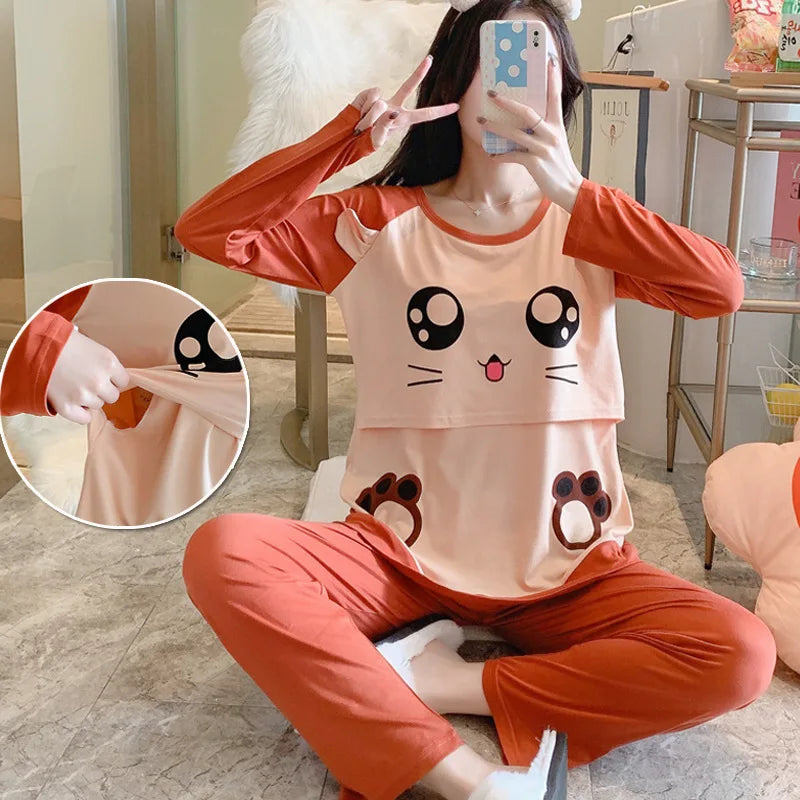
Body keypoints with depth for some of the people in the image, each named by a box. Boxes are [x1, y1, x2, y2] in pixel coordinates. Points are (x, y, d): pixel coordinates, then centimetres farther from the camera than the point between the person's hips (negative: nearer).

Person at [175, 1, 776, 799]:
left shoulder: (587, 229, 4)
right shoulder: (378, 222, 3)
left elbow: (722, 288, -14)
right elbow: (206, 230, -8)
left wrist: (571, 192, -23)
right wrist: (352, 132, -16)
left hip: (565, 566, 1)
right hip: (400, 553, 0)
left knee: (740, 654, -24)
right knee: (221, 553, -27)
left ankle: (445, 683, -16)